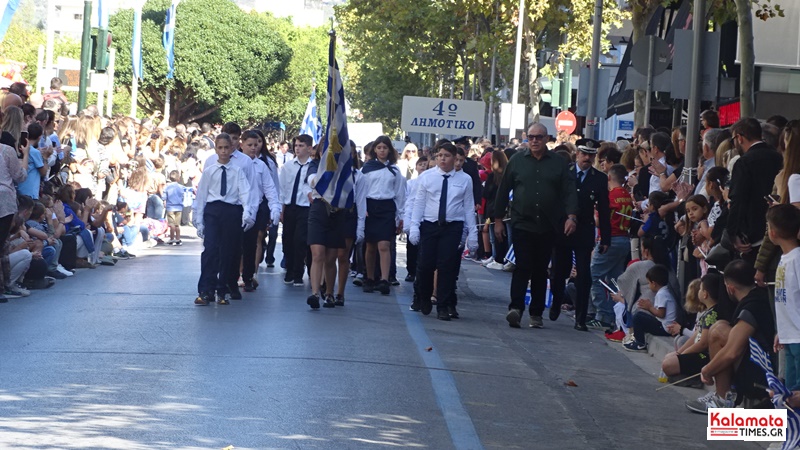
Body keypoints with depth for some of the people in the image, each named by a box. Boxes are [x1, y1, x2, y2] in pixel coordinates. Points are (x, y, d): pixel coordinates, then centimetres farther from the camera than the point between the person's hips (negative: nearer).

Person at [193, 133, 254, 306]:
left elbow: (244, 192, -4)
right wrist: (199, 221, 5)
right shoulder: (209, 171, 9)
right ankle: (205, 291, -12)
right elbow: (201, 196, 10)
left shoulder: (238, 171, 6)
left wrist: (247, 212, -21)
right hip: (212, 210, 0)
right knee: (210, 248, -13)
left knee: (228, 251, 5)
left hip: (232, 212, 0)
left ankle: (222, 291, 16)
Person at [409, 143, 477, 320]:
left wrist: (472, 233, 1)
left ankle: (444, 307, 5)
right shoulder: (427, 178, 4)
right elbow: (419, 203, 4)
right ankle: (424, 300, 25)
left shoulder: (465, 180, 4)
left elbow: (469, 207, 4)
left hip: (453, 227, -1)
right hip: (429, 226, 1)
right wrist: (414, 226, -4)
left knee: (447, 267, -4)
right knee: (425, 265, 0)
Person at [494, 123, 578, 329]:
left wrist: (571, 216, -14)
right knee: (523, 267, -12)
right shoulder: (517, 160, 4)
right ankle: (516, 308, -18)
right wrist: (498, 219, 6)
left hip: (547, 227, 2)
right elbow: (503, 190, 7)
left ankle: (536, 312, 15)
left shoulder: (558, 163, 5)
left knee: (541, 270, 8)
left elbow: (569, 190, 1)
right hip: (522, 224, -2)